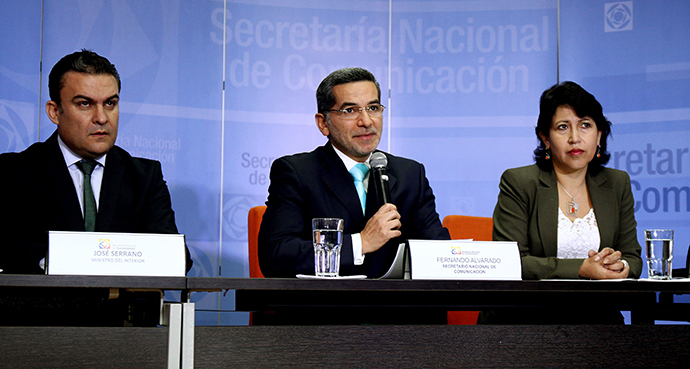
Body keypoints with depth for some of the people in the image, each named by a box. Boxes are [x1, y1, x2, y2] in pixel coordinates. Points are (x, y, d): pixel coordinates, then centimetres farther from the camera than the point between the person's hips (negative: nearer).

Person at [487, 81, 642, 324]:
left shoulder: (617, 184, 14)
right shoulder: (518, 183, -1)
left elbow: (633, 259, 14)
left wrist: (618, 264, -11)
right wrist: (581, 269, -18)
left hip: (597, 316, 5)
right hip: (531, 317, -5)